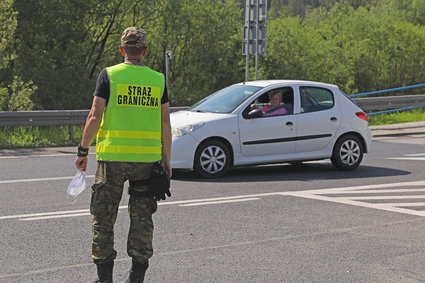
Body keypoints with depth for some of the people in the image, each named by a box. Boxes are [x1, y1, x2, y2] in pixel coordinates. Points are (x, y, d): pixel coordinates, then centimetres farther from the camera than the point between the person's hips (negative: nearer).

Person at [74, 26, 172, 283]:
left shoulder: (109, 75, -2)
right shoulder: (158, 79, 4)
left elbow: (95, 116, -7)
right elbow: (165, 122, 4)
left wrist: (83, 151, 1)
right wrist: (167, 159, 11)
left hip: (112, 157, -2)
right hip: (148, 158, 2)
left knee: (104, 218, 9)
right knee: (142, 219, 10)